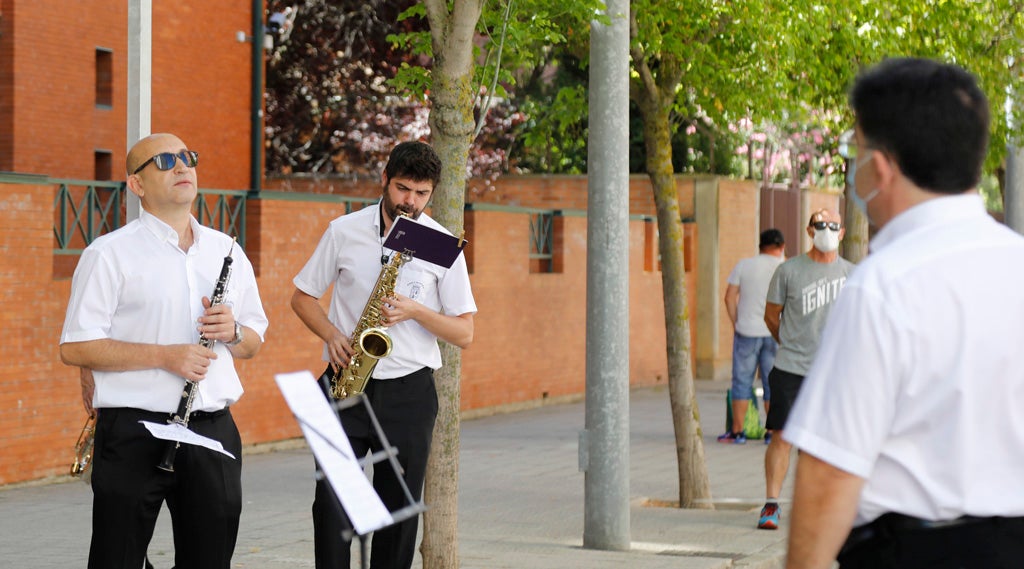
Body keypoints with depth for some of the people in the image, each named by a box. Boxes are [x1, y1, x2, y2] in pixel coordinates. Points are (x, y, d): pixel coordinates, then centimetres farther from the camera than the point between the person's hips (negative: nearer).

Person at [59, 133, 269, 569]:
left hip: (213, 430, 5)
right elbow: (75, 348, -8)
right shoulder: (110, 254, -3)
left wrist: (233, 332, -5)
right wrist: (165, 356, -16)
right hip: (134, 432, -5)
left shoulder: (226, 251, 14)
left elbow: (253, 344, 19)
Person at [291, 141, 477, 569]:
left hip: (407, 390, 0)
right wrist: (331, 334, -8)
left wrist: (415, 311, -16)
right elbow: (302, 296, 11)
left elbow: (464, 332, 1)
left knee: (400, 509, 3)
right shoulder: (344, 231, 2)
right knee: (331, 501, -7)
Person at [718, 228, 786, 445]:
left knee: (742, 380, 5)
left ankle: (737, 431, 5)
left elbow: (730, 297, -1)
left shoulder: (743, 265, 0)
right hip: (775, 333, 0)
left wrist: (736, 323, 6)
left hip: (747, 331, 0)